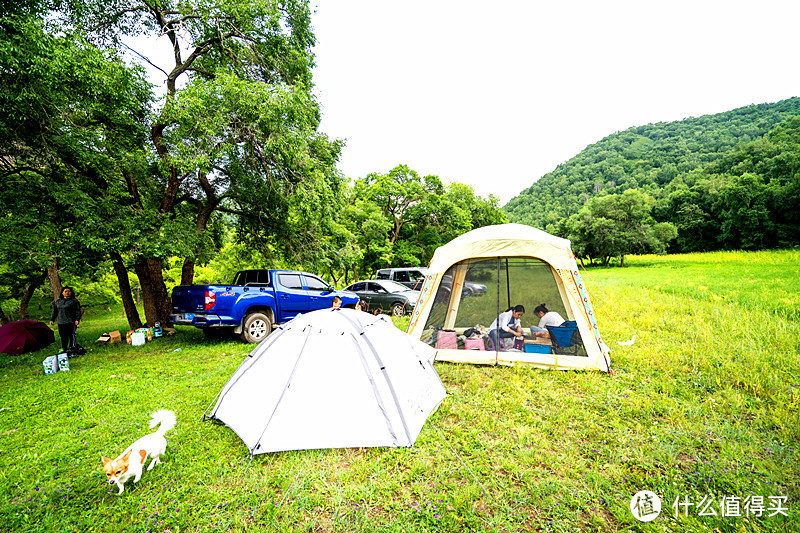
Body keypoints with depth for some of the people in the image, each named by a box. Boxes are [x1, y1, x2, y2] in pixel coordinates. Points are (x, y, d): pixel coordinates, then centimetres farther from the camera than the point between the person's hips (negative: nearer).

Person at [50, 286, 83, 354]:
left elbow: (78, 311, -4)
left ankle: (72, 348, -2)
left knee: (72, 335, -7)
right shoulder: (58, 301, 17)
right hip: (61, 322, 5)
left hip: (71, 322, -5)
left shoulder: (74, 301, 1)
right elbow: (54, 311, 22)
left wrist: (77, 319, -13)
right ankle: (63, 349, 16)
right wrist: (51, 319, 15)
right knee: (63, 336, 7)